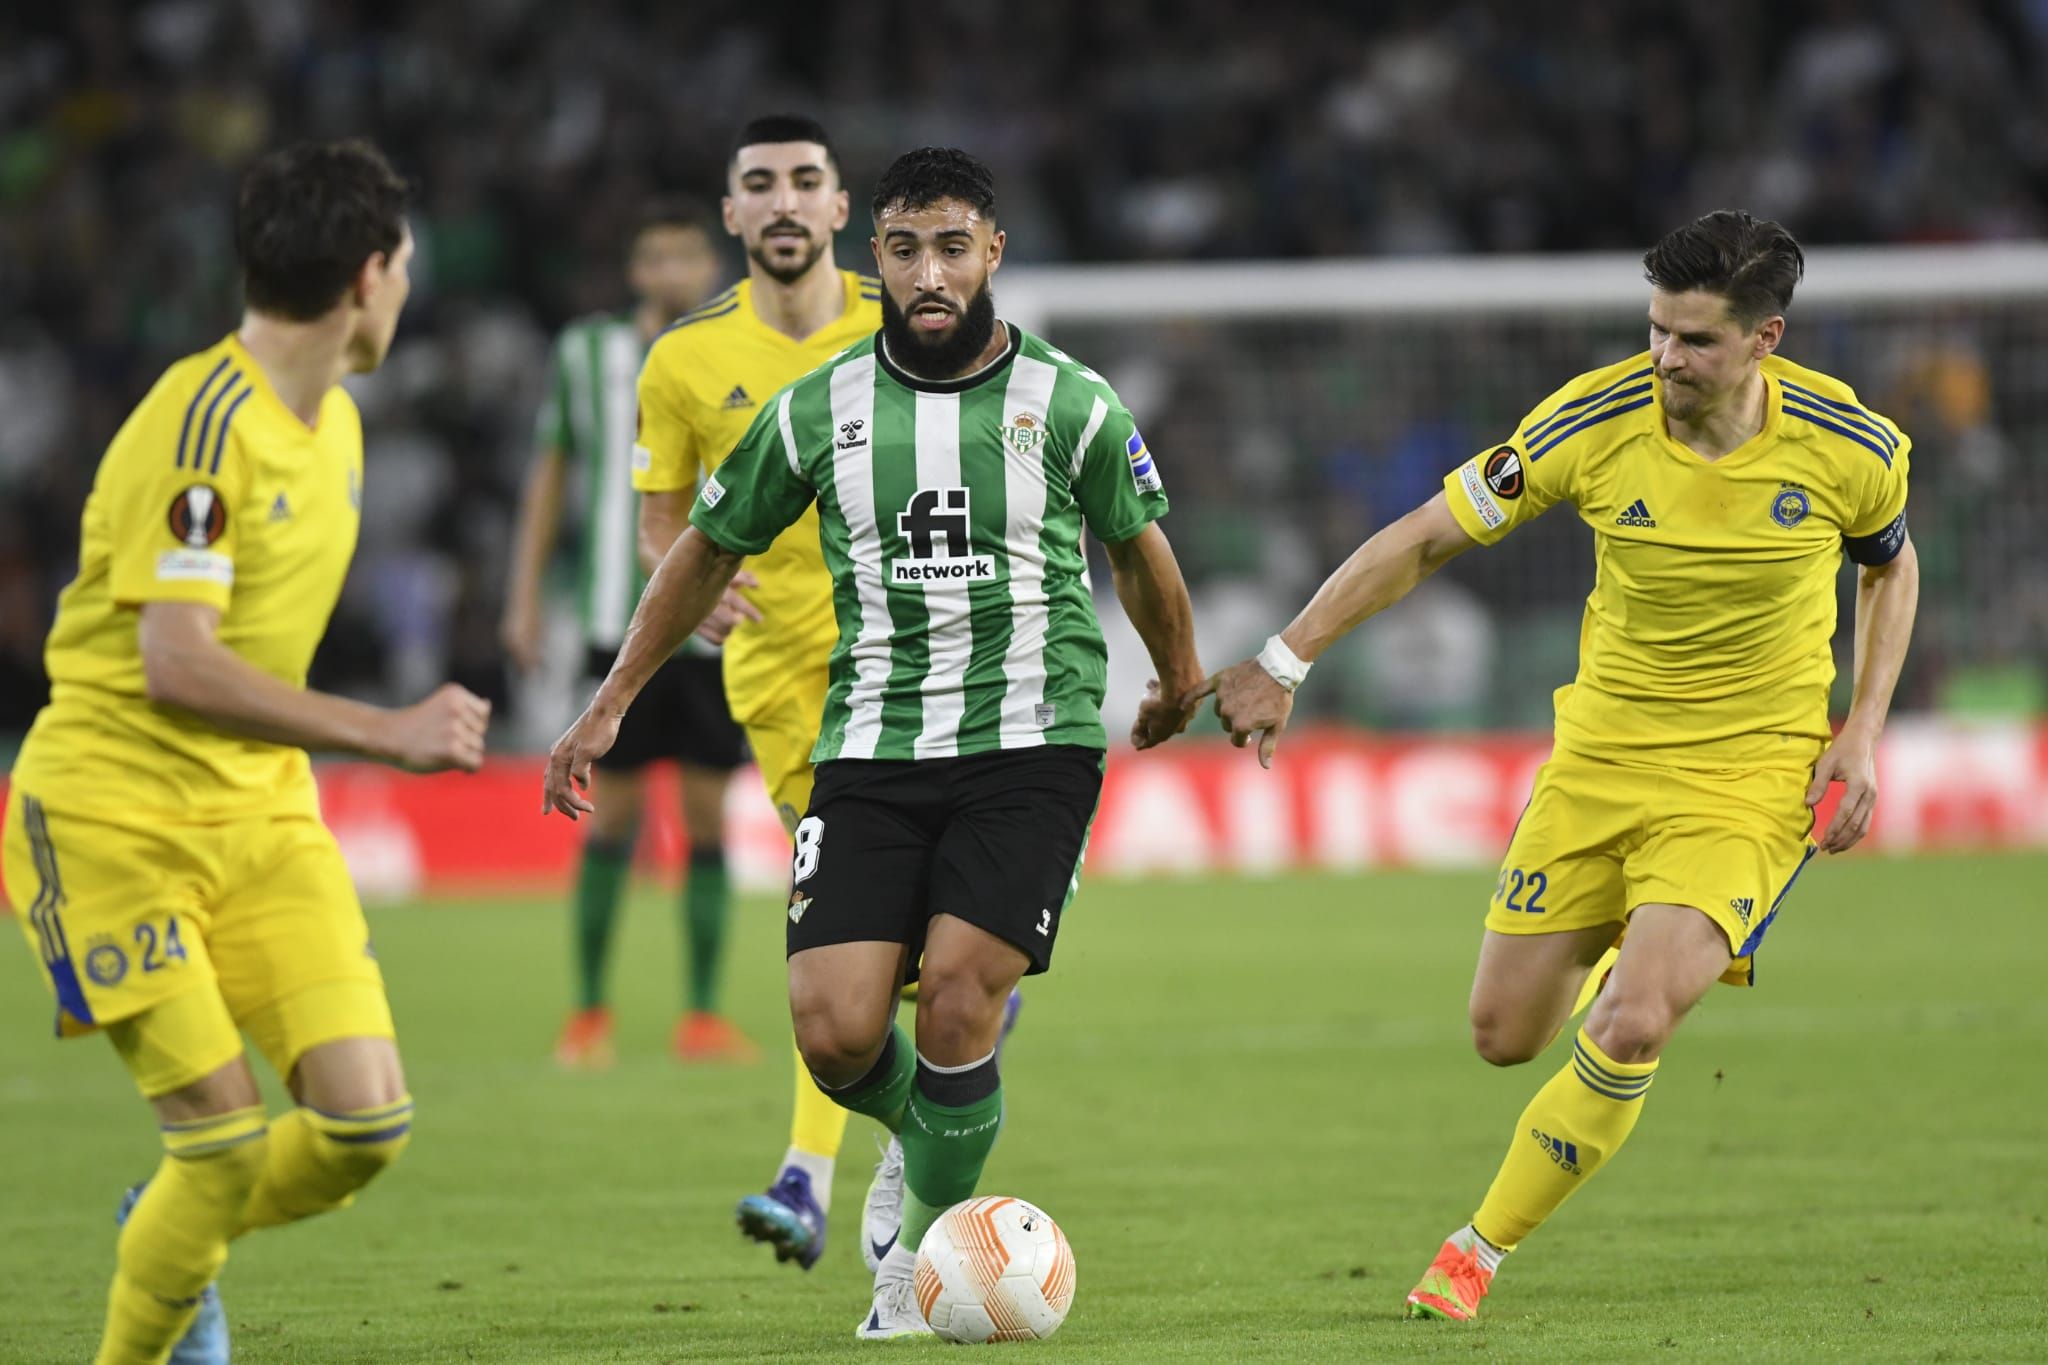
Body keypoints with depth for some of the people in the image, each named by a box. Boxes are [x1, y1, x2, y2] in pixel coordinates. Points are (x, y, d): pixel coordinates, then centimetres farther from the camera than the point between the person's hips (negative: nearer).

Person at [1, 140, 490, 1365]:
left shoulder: (334, 422, 10)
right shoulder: (203, 425, -19)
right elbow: (178, 666, -26)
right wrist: (387, 733, -23)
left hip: (259, 809, 7)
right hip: (110, 814, -7)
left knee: (366, 1123, -6)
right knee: (230, 1141, -13)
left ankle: (172, 1236, 23)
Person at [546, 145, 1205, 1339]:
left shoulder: (1072, 406, -1)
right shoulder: (817, 411, 3)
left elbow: (1141, 553, 17)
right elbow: (712, 549, 17)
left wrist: (1179, 682, 31)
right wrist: (612, 702, 19)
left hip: (1034, 746, -2)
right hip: (872, 750, 2)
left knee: (956, 998, -18)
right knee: (836, 1033, -11)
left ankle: (923, 1258, 5)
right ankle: (928, 1129, 26)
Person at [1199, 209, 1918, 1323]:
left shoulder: (1849, 448, -13)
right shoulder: (1594, 422, -14)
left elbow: (1889, 565, 10)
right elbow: (1425, 538, -5)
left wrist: (1861, 735, -2)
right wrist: (1284, 662, -7)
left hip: (1752, 773, -2)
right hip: (1602, 757, 2)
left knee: (1628, 1034, -21)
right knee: (1504, 1035, 5)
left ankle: (1477, 1253, 0)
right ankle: (1636, 957, 41)